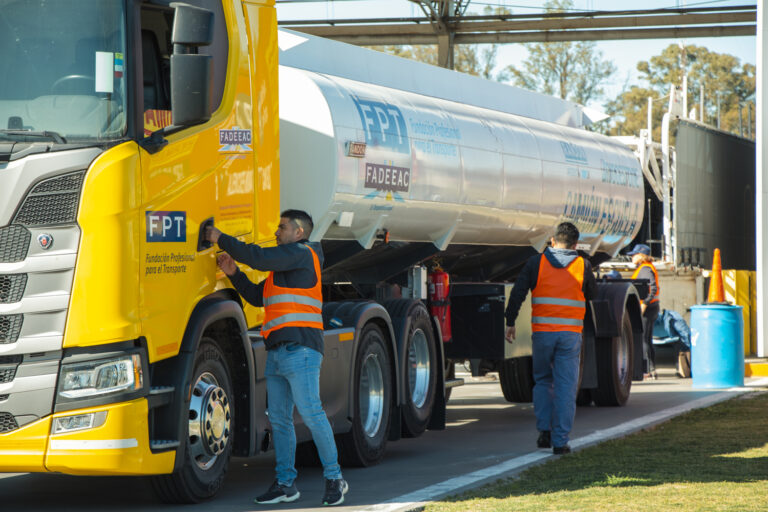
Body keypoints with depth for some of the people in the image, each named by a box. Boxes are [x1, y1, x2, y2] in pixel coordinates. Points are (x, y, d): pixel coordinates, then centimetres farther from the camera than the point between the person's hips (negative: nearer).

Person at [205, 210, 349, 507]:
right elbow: (257, 297, 26)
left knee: (310, 411, -13)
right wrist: (233, 273, 13)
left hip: (300, 348, -10)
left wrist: (221, 239, -5)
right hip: (278, 351, 10)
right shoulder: (285, 266, 28)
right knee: (278, 417, 7)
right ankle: (285, 483, 10)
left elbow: (259, 257, -13)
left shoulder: (301, 253, -3)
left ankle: (334, 478, -7)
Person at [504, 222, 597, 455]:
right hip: (571, 334, 0)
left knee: (542, 381, 17)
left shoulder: (536, 263, 1)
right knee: (566, 386, 3)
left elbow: (517, 293, -2)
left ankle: (544, 431, 8)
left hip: (542, 332, 0)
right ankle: (560, 441, -1)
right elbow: (592, 294, 18)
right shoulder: (582, 265, 3)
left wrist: (510, 323, 4)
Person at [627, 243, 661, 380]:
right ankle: (652, 370, 13)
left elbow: (653, 288, -23)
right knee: (647, 340, 12)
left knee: (642, 339, -9)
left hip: (645, 308, -10)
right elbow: (654, 288, 21)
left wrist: (644, 304, -24)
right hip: (652, 307, 10)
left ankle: (645, 370, -9)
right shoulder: (648, 268, 18)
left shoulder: (645, 269, -13)